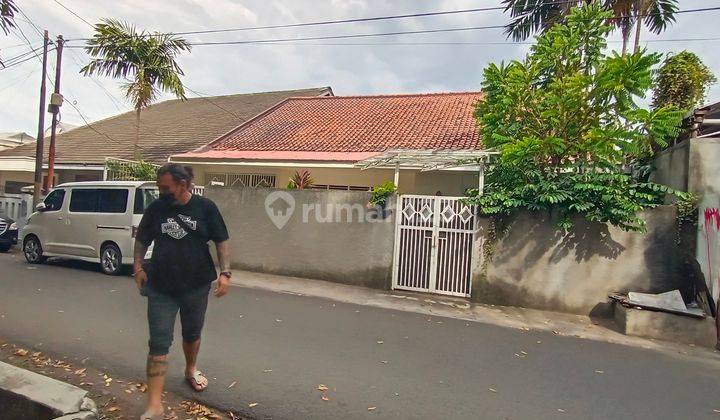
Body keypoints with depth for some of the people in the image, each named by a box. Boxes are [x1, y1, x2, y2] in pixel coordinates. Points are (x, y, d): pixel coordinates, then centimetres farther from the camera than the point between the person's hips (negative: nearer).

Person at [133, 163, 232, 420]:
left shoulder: (205, 207, -7)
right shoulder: (155, 209, -1)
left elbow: (221, 242, -4)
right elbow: (141, 241, 10)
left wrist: (225, 273, -14)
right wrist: (138, 267, -5)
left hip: (196, 285, 0)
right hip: (161, 288, 1)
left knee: (192, 333, 20)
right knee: (159, 343, -2)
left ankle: (191, 370, 49)